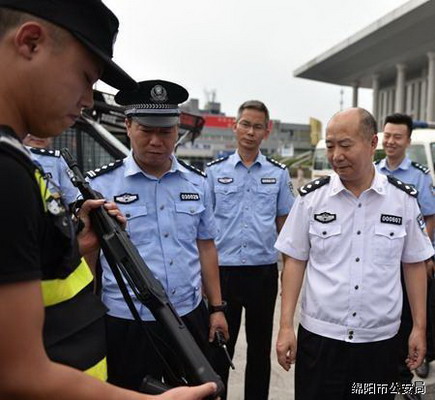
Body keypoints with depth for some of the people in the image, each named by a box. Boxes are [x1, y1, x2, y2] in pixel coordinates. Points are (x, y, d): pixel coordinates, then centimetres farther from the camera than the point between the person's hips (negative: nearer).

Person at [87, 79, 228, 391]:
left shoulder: (197, 182, 3)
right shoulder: (99, 185, -9)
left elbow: (205, 246, 9)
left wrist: (216, 307, 10)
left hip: (190, 318, 4)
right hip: (126, 324, -3)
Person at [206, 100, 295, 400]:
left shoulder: (279, 173, 3)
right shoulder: (214, 171, 1)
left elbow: (283, 223, 8)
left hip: (264, 271, 1)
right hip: (223, 270, -1)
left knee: (260, 348, 16)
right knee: (219, 346, 11)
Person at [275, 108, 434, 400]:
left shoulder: (404, 199, -3)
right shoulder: (311, 197, -5)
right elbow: (295, 261, -1)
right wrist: (286, 326, -4)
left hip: (380, 339, 1)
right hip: (319, 335, 0)